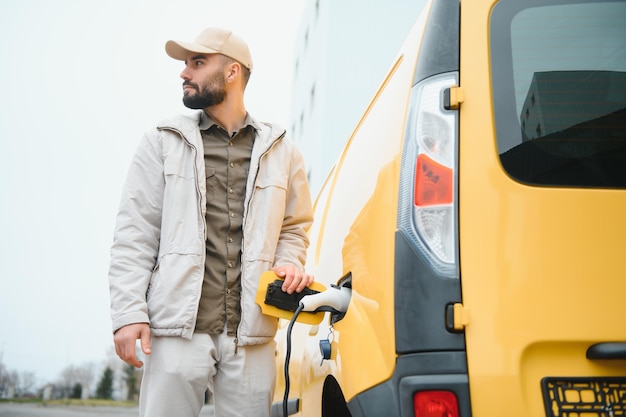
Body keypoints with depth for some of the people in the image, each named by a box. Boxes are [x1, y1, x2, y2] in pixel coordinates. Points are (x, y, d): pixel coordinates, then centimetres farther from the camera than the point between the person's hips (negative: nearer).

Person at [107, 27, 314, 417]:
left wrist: (289, 264, -1)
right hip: (178, 327, -1)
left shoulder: (281, 151, 13)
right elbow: (135, 233, 4)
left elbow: (295, 226, 21)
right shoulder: (163, 143, 9)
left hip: (251, 334, 2)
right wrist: (129, 312, -5)